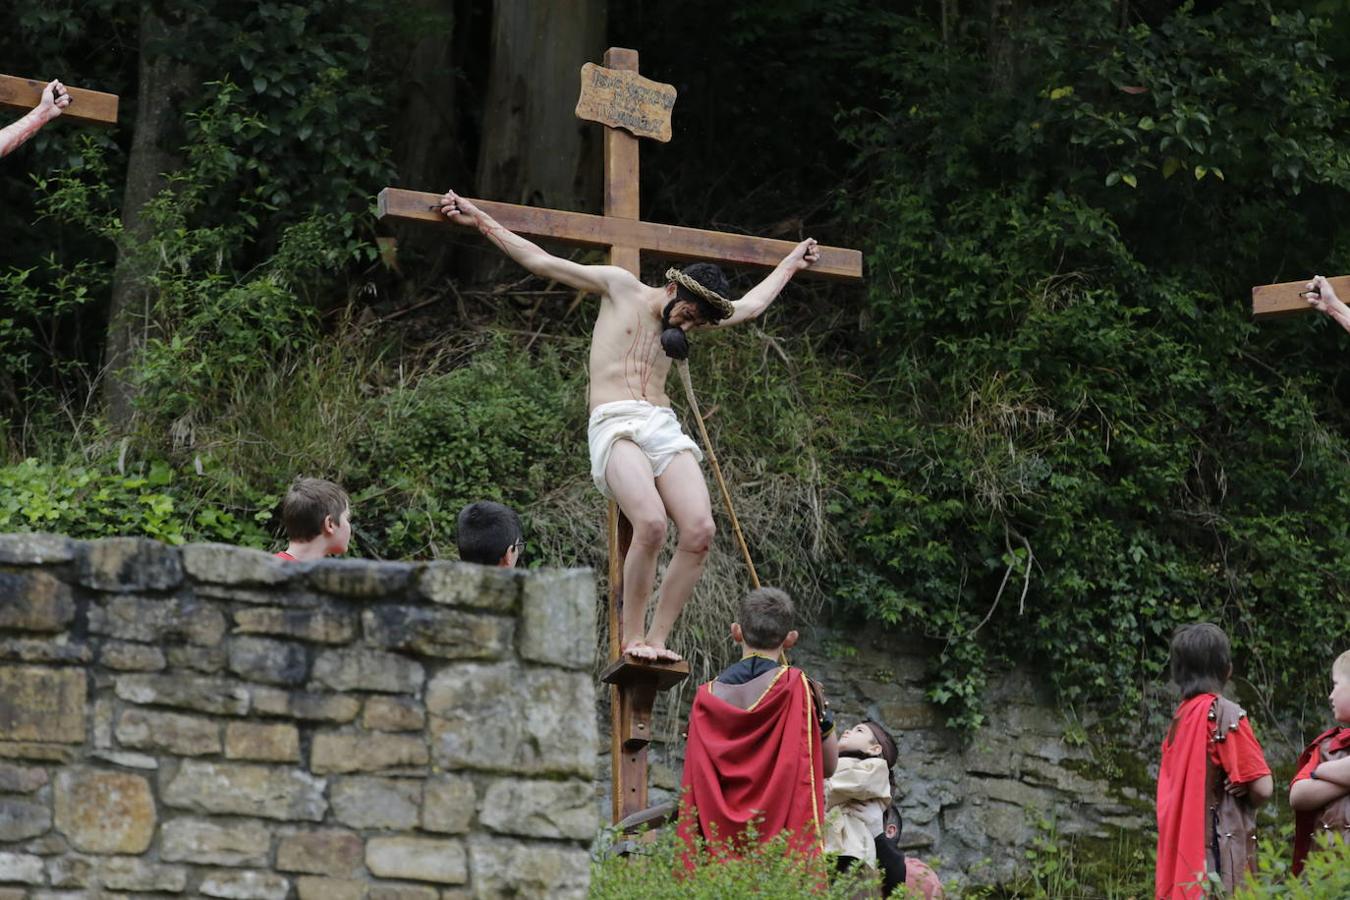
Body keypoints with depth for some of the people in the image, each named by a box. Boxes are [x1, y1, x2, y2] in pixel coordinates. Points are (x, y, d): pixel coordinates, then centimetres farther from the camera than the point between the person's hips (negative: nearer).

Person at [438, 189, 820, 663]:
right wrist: (481, 220, 11)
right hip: (615, 424, -6)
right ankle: (631, 637, -18)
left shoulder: (691, 316, 25)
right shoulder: (621, 288, 9)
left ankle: (657, 638, -11)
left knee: (700, 531, -19)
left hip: (664, 427, 6)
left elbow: (751, 304, 43)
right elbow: (542, 262, 11)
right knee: (651, 524, -30)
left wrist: (789, 265, 52)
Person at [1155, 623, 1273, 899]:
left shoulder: (1181, 717, 12)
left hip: (1183, 845, 7)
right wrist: (1244, 797, 10)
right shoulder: (1224, 713, -8)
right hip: (1222, 845, -7)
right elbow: (1262, 788, -11)